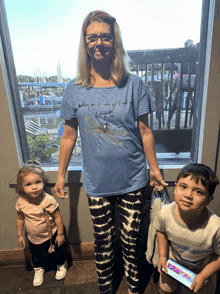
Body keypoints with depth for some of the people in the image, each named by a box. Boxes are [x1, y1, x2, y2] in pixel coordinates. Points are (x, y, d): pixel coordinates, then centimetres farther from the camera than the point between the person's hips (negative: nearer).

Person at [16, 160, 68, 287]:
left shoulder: (48, 200, -32)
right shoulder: (21, 202, -19)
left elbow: (57, 217, -20)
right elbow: (20, 218, -1)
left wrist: (60, 234, -14)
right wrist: (19, 235, 6)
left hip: (50, 236, -3)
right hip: (33, 238, 3)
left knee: (56, 254, 20)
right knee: (36, 257, 26)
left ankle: (62, 265, 52)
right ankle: (39, 269, 57)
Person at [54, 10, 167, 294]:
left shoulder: (134, 84, -4)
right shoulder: (74, 89, -2)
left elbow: (144, 131, 0)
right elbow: (69, 135, 4)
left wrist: (154, 168, 5)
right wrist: (61, 174, 7)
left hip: (132, 180, 0)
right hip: (97, 183, 1)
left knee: (131, 240, 16)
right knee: (103, 241, 18)